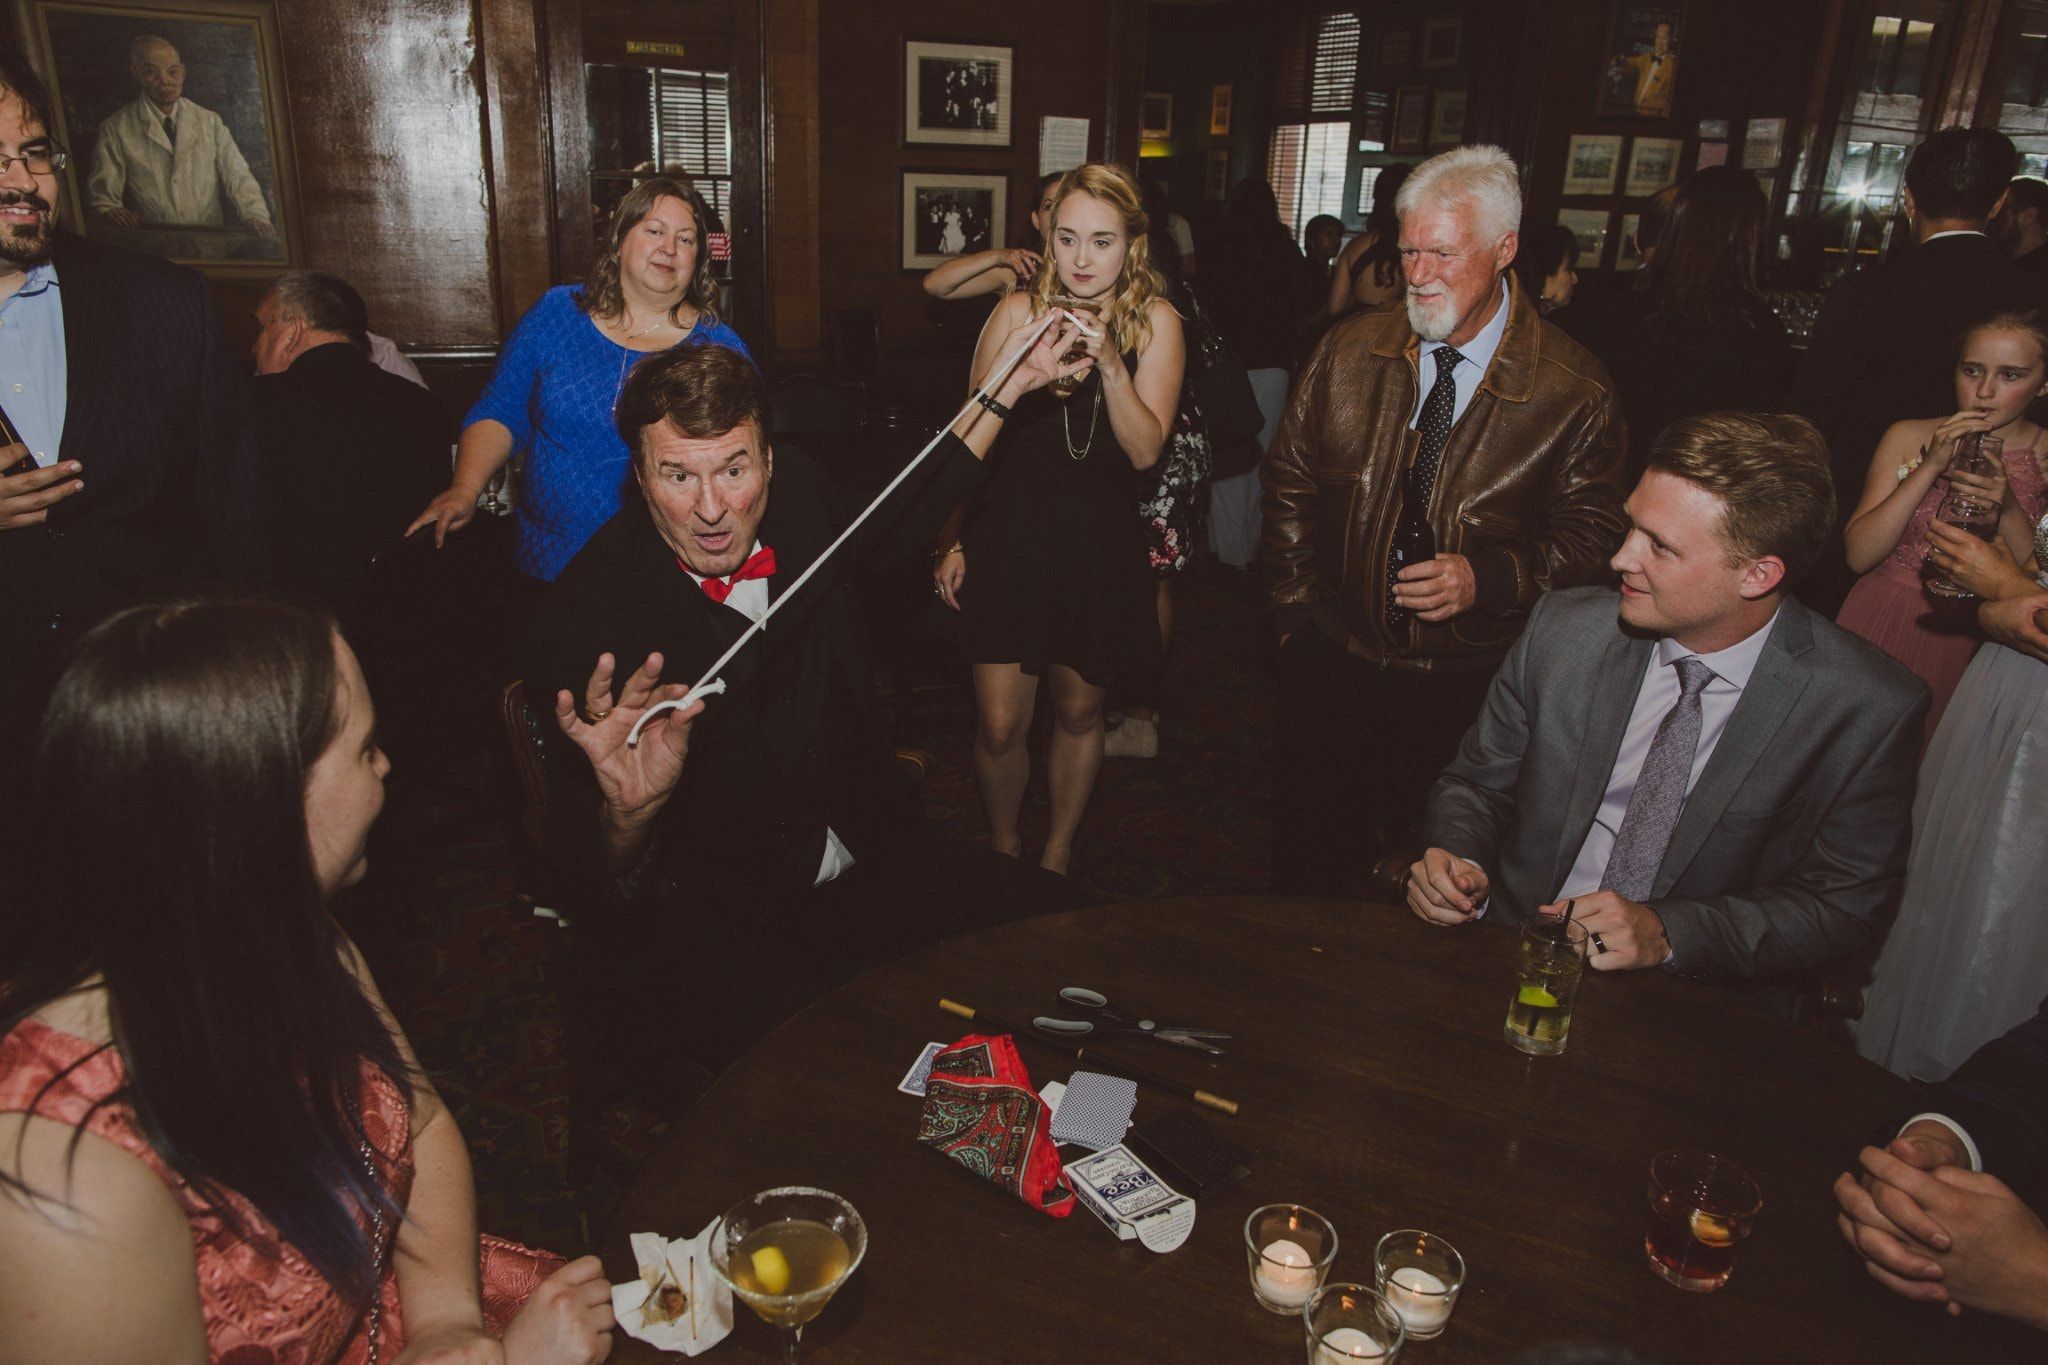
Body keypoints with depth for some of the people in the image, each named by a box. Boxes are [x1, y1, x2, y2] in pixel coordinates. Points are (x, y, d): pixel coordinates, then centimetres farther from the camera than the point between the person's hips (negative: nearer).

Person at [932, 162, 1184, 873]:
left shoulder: (1155, 321, -2)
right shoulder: (1018, 312, -3)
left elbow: (1146, 450, -9)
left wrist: (1110, 363, -22)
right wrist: (954, 539, 2)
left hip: (1101, 546, 1)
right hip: (1009, 535, -1)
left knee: (1079, 711, 14)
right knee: (999, 726, -2)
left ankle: (1058, 851, 36)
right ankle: (1003, 848, 27)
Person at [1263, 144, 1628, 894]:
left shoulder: (1575, 391, -9)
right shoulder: (1350, 350, -1)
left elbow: (1590, 535, -3)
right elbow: (1290, 480, 8)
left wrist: (1487, 578, -20)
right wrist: (1296, 607, 4)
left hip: (1466, 686, -2)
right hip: (1332, 662, 3)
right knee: (1306, 854, 15)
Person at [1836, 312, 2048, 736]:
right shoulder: (1908, 438, -2)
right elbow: (1859, 554, -10)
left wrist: (2009, 510, -22)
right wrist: (1931, 467, -17)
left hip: (1970, 645, 0)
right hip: (1880, 630, 1)